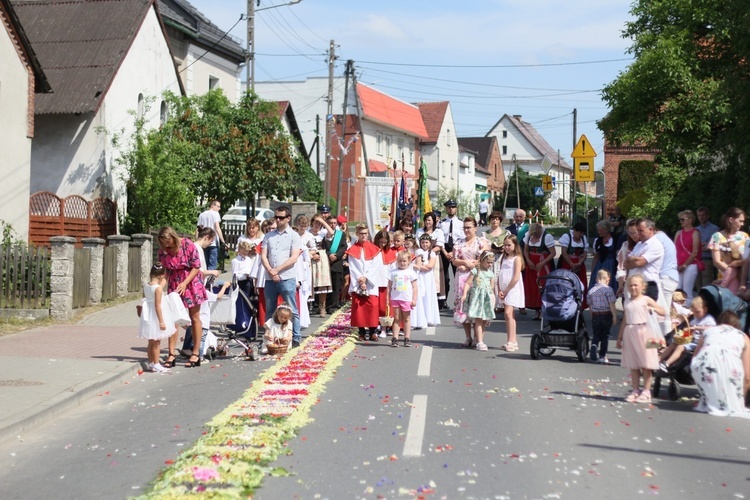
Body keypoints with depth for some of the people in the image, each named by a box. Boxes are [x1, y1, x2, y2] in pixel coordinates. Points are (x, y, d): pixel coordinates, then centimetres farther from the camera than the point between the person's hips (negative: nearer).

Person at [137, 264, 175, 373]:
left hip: (148, 316, 7)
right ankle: (156, 365, 7)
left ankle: (150, 363, 26)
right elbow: (157, 305, -20)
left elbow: (145, 301, 9)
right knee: (156, 342, 3)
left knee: (151, 342, 17)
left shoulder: (146, 286, 1)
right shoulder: (158, 288, -19)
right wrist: (161, 321, -18)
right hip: (155, 317, -7)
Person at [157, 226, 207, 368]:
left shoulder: (187, 245, -18)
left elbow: (196, 267, -13)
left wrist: (184, 283, -20)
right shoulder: (163, 250, -7)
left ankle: (195, 354, 9)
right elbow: (164, 270, 3)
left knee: (195, 318, 4)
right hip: (174, 283, 3)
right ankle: (171, 354, 3)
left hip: (191, 281, -3)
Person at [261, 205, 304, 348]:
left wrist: (277, 270, -12)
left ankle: (295, 339, 2)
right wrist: (270, 271, -9)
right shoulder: (269, 236, 13)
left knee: (292, 311, -2)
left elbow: (294, 258, -9)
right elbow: (263, 256, 6)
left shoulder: (294, 236, 1)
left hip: (287, 278, -4)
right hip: (270, 278, 5)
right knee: (270, 310, 11)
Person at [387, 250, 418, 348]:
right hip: (395, 298, 1)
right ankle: (395, 339, 3)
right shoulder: (393, 272, 6)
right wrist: (388, 298, 3)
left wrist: (414, 299, -5)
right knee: (397, 318, 4)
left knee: (406, 319, 7)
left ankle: (407, 339, 11)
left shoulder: (411, 272, 1)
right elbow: (389, 286, 8)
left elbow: (415, 287, 1)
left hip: (407, 299, -1)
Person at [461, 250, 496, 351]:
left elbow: (492, 288, 15)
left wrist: (493, 299, 11)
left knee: (484, 321, 7)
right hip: (477, 296, -5)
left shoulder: (491, 273, 11)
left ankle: (478, 338, 18)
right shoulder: (475, 271, -3)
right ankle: (479, 342, -12)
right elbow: (468, 283, -6)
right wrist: (464, 294, -17)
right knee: (478, 320, -10)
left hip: (487, 298, 5)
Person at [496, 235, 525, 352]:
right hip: (503, 291, 8)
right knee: (508, 315, 8)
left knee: (508, 313, -17)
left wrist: (506, 291, -13)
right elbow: (500, 275, 13)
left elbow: (516, 277, -14)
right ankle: (513, 341, 12)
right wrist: (499, 290, 0)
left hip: (513, 289, -8)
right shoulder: (504, 258, 15)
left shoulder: (517, 258, -7)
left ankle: (511, 341, -17)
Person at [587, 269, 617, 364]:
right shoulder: (608, 289, -11)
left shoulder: (591, 290, 2)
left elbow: (590, 305, 9)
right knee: (605, 336, 8)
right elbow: (611, 304, -14)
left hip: (595, 315, 3)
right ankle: (602, 356, 11)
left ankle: (594, 346, -16)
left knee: (596, 335, 14)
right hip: (606, 315, -3)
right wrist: (614, 316, -8)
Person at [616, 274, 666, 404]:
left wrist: (652, 308, -23)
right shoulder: (627, 303, 14)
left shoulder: (646, 300, 0)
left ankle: (646, 392, 3)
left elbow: (663, 312, -4)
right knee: (633, 365, 7)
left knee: (646, 364, -2)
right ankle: (635, 391, 14)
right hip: (630, 333, 5)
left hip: (643, 331, -5)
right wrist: (620, 337, 14)